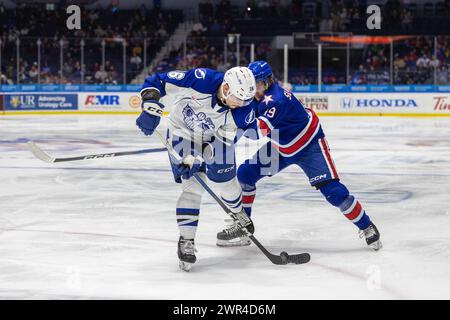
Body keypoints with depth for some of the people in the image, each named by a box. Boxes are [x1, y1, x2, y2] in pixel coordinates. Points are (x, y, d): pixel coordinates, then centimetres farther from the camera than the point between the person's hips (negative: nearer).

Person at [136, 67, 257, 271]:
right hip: (183, 131, -3)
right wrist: (151, 110, -37)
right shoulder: (201, 80, -36)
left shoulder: (242, 109, -26)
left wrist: (196, 159, -32)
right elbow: (158, 83, -27)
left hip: (215, 136, 3)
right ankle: (186, 241, -9)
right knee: (192, 185, -14)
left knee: (224, 182, 6)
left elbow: (221, 141, -22)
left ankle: (238, 213, 40)